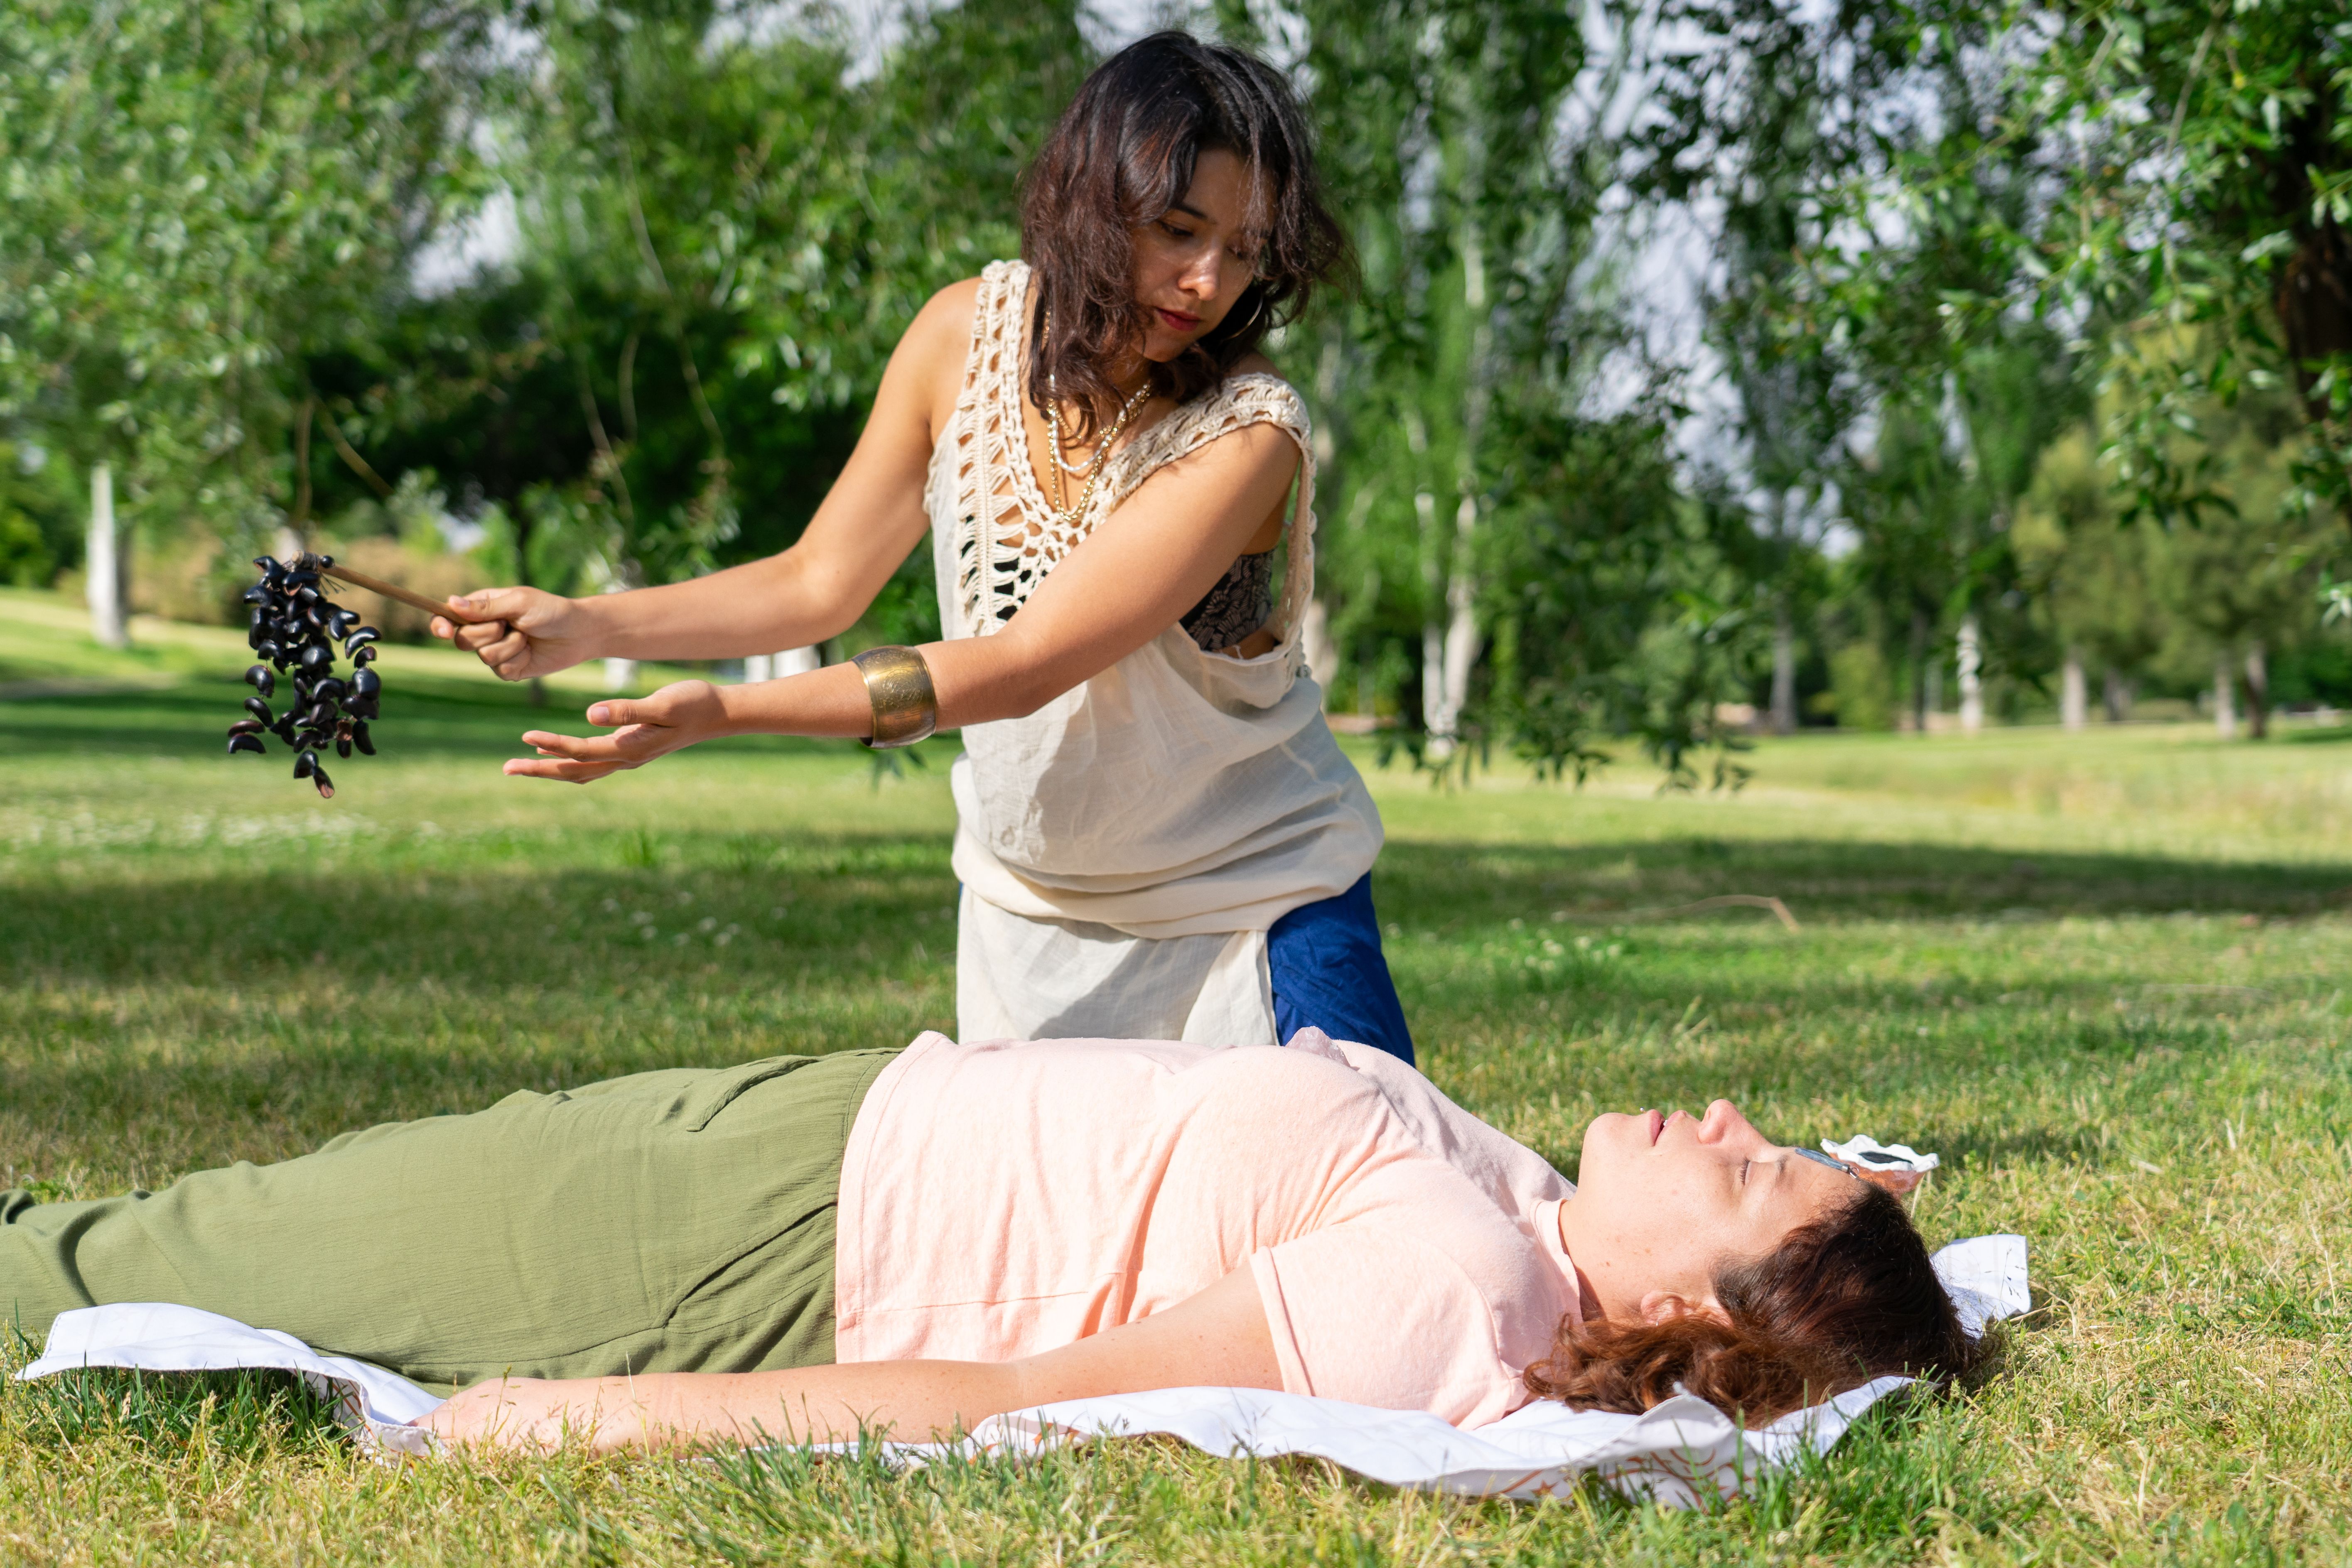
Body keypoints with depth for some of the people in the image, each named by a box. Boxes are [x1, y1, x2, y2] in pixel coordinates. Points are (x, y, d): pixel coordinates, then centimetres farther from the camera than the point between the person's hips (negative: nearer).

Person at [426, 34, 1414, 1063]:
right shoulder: (968, 334, -9)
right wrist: (585, 626, -14)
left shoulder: (1247, 434, -26)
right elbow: (823, 582, -1)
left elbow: (1027, 662, -30)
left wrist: (729, 712, -36)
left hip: (1257, 900, -4)